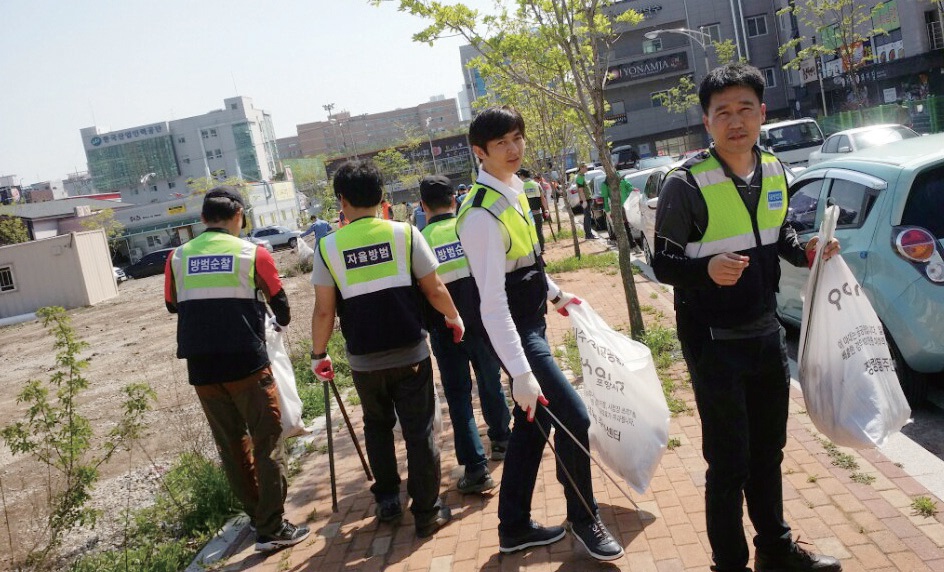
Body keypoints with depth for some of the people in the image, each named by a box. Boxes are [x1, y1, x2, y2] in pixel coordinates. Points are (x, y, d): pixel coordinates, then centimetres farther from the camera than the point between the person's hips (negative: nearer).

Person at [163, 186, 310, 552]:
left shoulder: (178, 258, 6)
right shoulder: (252, 254, -4)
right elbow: (281, 306, 4)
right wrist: (281, 322, 27)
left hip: (201, 369, 4)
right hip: (246, 363, -4)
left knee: (231, 446, 17)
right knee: (266, 443, 6)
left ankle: (257, 516, 29)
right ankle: (272, 529, 7)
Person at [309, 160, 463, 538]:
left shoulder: (328, 246, -4)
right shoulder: (405, 233, -5)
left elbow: (324, 311, -4)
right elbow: (434, 289, -2)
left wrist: (318, 354, 10)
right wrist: (454, 317, 16)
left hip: (364, 360, 1)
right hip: (411, 353, -1)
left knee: (377, 427, 23)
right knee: (419, 431, 8)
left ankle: (387, 501, 31)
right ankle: (427, 513, 15)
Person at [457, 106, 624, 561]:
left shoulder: (512, 191, 6)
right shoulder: (482, 214, -24)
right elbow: (492, 303, -29)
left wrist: (554, 293, 32)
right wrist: (521, 373, -31)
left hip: (532, 324, 10)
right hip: (513, 332, -10)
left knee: (533, 422, 15)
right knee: (573, 419, -6)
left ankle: (514, 527, 30)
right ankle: (583, 519, 19)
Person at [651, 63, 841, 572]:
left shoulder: (774, 173, 4)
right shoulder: (686, 184, -16)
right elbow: (663, 264, -13)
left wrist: (805, 251, -1)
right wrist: (707, 269, -32)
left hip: (766, 333, 6)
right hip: (713, 340, -6)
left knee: (768, 450, 20)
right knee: (728, 461, 3)